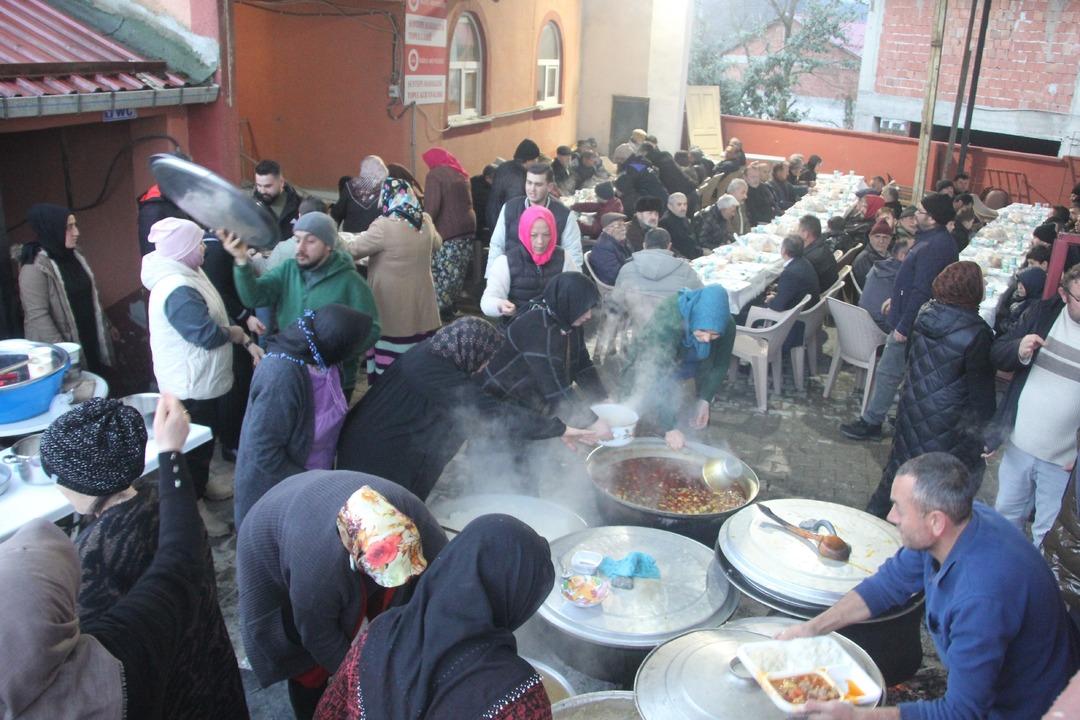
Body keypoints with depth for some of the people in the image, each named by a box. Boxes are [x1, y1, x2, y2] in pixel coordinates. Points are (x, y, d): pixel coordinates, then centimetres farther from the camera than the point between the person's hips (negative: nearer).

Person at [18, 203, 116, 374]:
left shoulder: (74, 255, 7)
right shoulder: (35, 267, -18)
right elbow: (37, 316, -21)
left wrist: (104, 326, 19)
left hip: (90, 338, 7)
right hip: (65, 348, -7)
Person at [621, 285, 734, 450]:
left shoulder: (727, 326, -25)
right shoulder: (667, 321, -40)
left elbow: (719, 365, -9)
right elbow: (657, 376, -42)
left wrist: (704, 400, -23)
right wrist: (670, 428, -45)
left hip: (689, 363, 5)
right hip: (649, 365, -5)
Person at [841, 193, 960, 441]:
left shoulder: (935, 247, -25)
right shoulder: (935, 238, 8)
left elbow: (922, 292, -27)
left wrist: (903, 327, -23)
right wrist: (897, 298, 22)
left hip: (911, 322, -10)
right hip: (915, 317, 10)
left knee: (888, 372, 0)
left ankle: (871, 423, 10)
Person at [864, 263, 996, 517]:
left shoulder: (925, 312, -4)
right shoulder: (977, 333, -23)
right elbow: (981, 389, -17)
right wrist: (986, 427, -6)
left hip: (912, 405, 7)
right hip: (948, 419, -7)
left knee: (902, 459, 23)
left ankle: (876, 512, 37)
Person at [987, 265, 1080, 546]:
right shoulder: (1043, 313, -2)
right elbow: (996, 353, 4)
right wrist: (1019, 350, -20)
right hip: (1018, 446, 4)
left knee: (1048, 535, 9)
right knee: (1006, 515, 22)